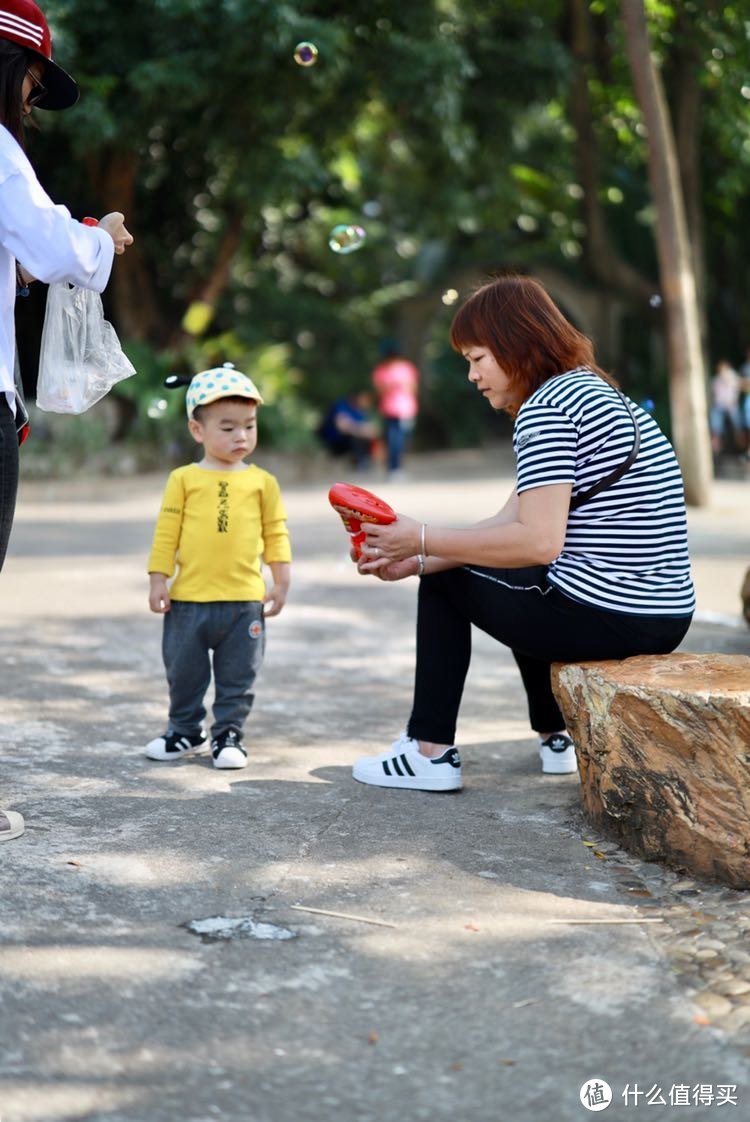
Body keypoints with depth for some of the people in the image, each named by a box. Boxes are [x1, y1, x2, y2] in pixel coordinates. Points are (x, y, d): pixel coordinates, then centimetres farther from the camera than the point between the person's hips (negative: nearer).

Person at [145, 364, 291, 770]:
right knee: (183, 672, 12)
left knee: (238, 678, 8)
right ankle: (185, 731, 29)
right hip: (189, 599, 0)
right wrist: (158, 580, -4)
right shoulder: (184, 479, 0)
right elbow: (166, 534, 0)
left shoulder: (262, 481, 3)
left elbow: (276, 534, 6)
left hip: (244, 600, 0)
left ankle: (228, 734, 22)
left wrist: (280, 582, 3)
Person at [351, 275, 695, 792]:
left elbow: (538, 541, -22)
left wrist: (424, 541, -13)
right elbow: (511, 521, 15)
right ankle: (557, 738, 35)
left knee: (446, 582, 10)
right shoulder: (594, 391, 18)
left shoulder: (545, 408, -13)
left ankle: (430, 753, 8)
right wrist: (416, 560, 8)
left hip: (604, 620, -10)